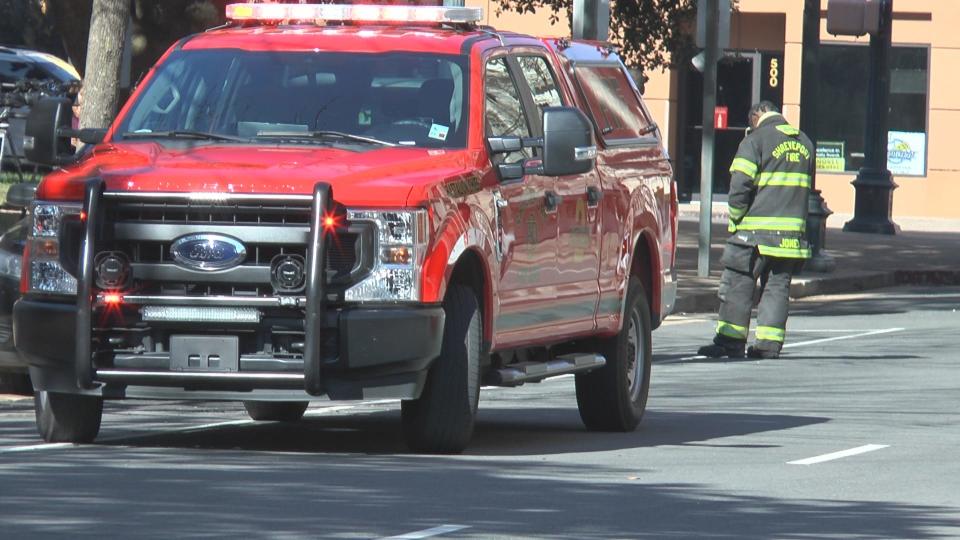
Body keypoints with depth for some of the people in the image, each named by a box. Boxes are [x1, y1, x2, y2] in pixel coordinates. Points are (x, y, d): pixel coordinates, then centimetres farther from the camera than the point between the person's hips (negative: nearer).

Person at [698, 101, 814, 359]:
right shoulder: (805, 143, 15)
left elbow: (740, 186, -13)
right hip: (792, 231, 6)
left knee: (737, 286, 0)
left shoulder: (755, 140, -7)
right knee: (777, 287, 9)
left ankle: (731, 341, -1)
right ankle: (769, 343, 5)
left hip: (756, 231, -6)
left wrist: (736, 219, -1)